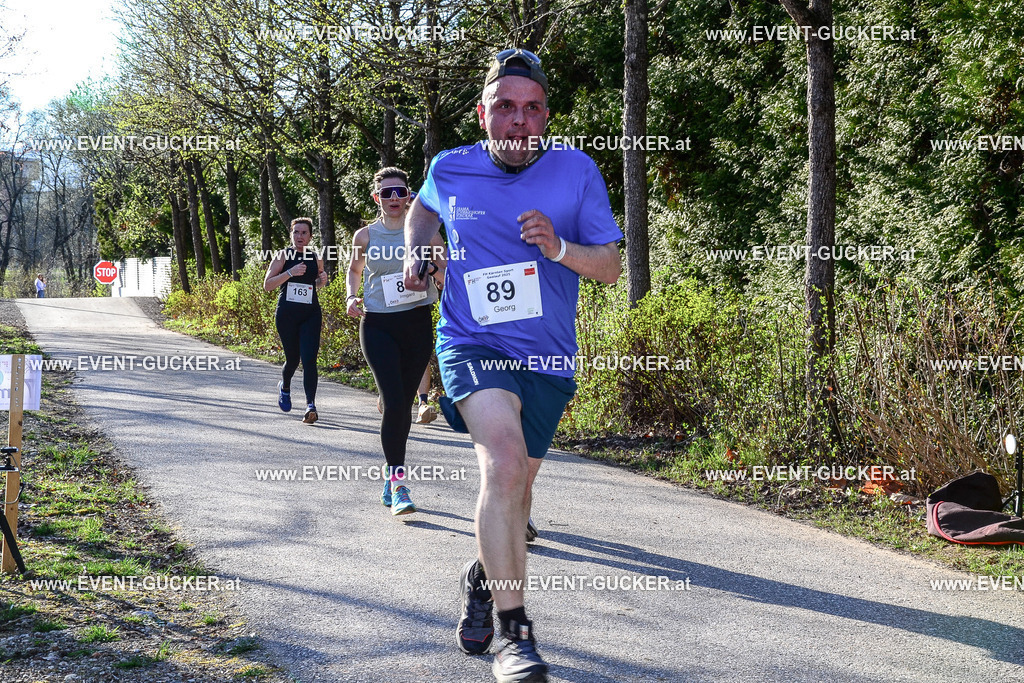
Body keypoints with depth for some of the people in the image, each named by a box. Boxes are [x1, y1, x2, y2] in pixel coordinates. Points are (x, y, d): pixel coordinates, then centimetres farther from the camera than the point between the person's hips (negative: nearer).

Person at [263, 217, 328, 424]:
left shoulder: (316, 258, 8)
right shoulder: (283, 256, 0)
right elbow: (267, 285, -6)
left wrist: (323, 279, 1)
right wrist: (290, 273, -18)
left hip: (311, 315, 1)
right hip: (286, 314, -1)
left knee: (309, 359, -13)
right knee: (292, 358, 8)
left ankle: (311, 405, -16)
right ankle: (284, 387, 41)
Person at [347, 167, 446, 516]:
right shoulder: (365, 235, 3)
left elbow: (449, 274, 8)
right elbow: (354, 269, 21)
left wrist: (433, 268, -14)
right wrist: (352, 296, 2)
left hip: (417, 324, 1)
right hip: (378, 326, -1)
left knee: (403, 403, 9)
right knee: (394, 402, -15)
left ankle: (391, 476, 29)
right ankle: (399, 486, -11)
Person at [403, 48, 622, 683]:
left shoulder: (577, 170, -5)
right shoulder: (450, 170, -2)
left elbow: (611, 267, -3)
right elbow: (425, 207, 23)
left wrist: (558, 247, -21)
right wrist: (416, 252, 5)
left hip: (547, 358, 2)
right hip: (473, 344, -2)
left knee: (515, 489, 15)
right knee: (504, 459, -28)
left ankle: (484, 574, 47)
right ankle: (514, 631, -23)